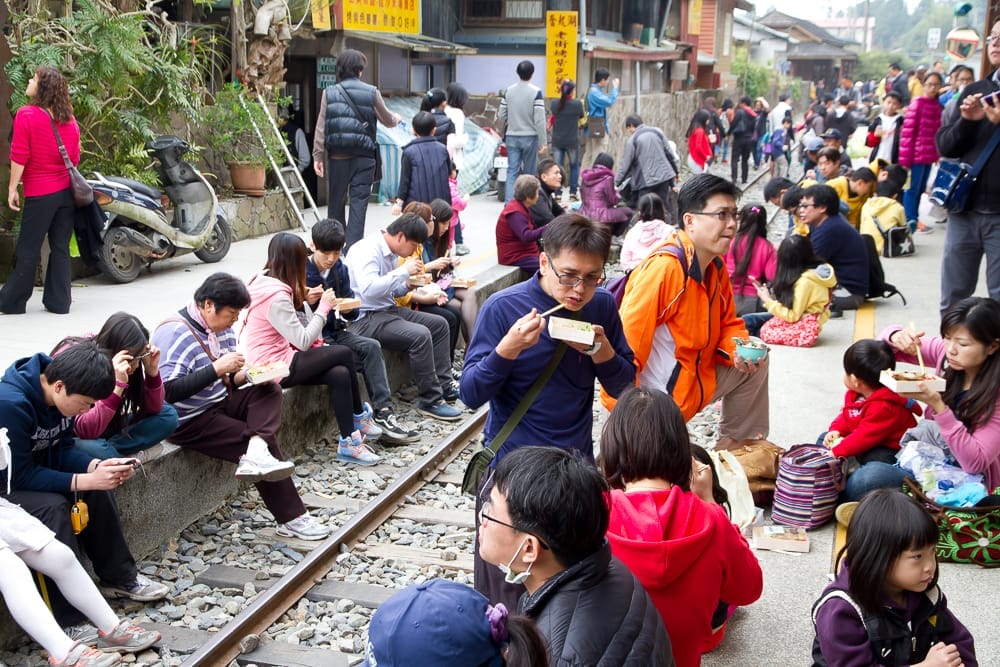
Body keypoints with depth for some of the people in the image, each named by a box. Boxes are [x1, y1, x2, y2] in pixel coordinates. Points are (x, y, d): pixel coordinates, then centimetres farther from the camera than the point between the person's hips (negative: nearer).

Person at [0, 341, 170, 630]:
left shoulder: (59, 395, -10)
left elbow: (63, 448, -1)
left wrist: (97, 467, -21)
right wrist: (85, 480, -35)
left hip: (35, 468, 8)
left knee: (98, 488, -10)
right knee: (52, 506, -30)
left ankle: (120, 577, 6)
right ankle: (66, 622, -27)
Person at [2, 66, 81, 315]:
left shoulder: (26, 115, -10)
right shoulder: (69, 120, 6)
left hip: (40, 194, -5)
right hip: (67, 192, 5)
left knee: (27, 250, 3)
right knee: (61, 248, 9)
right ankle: (59, 301, 12)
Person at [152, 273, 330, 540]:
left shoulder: (221, 328, 6)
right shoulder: (174, 334, -20)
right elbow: (169, 391, -30)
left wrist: (244, 375, -7)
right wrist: (217, 368, -30)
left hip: (220, 403, 9)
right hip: (190, 422, -9)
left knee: (269, 390, -13)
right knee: (267, 443, -15)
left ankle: (256, 454, -34)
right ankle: (292, 519, -10)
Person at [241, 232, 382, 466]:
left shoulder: (264, 280, 7)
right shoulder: (277, 296, -23)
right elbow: (303, 341, -22)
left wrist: (304, 301, 5)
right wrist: (323, 307, -11)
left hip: (269, 361, 9)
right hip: (274, 367, -9)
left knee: (340, 375, -5)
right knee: (344, 354, -7)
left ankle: (348, 442, -3)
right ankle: (360, 416, 11)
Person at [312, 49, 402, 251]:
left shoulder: (329, 93, 2)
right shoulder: (371, 92, -1)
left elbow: (321, 126, -2)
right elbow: (387, 120, 10)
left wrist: (318, 155, 1)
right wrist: (397, 118, 33)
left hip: (337, 156, 2)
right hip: (364, 156, -1)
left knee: (335, 201, 13)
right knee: (359, 202, 0)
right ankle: (353, 247, -7)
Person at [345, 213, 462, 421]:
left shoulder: (391, 253, 10)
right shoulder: (368, 250, -18)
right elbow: (368, 288, -33)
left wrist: (408, 285, 1)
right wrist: (404, 270, -25)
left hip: (388, 310, 10)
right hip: (366, 318, -10)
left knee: (439, 324, 9)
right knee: (420, 335, -27)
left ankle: (443, 385, 13)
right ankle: (431, 400, -16)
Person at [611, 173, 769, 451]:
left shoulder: (717, 266, 1)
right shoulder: (665, 267, -27)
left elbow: (728, 323, 15)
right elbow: (628, 339, -27)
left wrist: (739, 351, -9)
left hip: (697, 380, 8)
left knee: (755, 364, 8)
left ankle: (734, 445, 19)